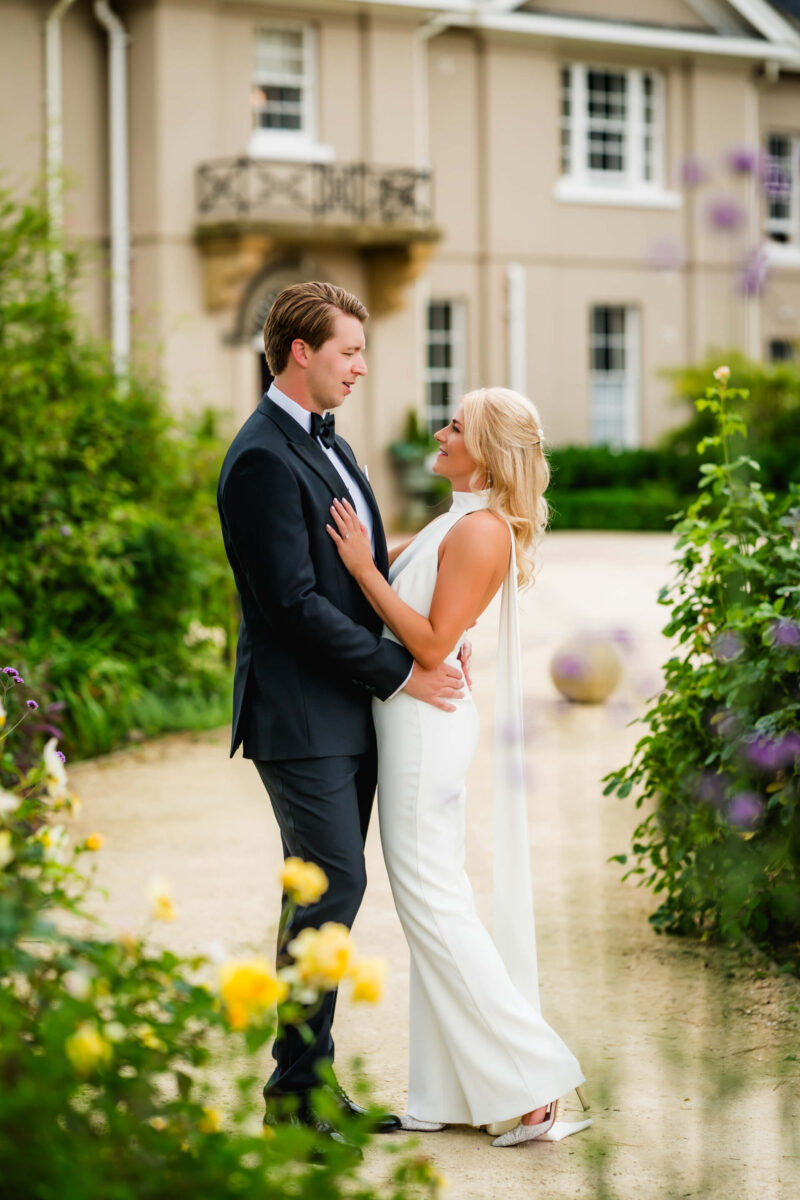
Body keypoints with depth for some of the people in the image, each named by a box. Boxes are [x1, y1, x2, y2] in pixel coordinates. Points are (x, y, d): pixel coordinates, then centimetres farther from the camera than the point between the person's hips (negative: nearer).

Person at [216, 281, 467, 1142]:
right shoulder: (264, 459, -15)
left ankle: (310, 1078, 17)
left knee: (330, 890, 10)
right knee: (334, 886, -8)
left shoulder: (326, 442, 16)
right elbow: (295, 600, -20)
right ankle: (298, 1082, 2)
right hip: (300, 715, -9)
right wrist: (400, 673, -16)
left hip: (350, 714, 9)